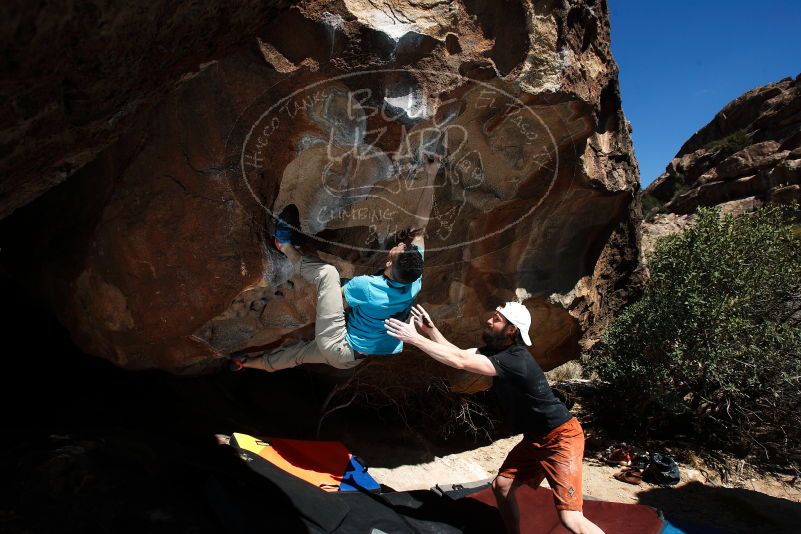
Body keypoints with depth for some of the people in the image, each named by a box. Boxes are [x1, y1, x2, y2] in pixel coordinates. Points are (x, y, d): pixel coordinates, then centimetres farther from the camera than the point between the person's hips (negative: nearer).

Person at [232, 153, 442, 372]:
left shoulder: (367, 287, -31)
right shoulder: (415, 282, -17)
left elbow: (332, 298, -11)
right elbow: (420, 228, -10)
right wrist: (430, 177, -9)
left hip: (336, 348, -7)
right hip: (354, 357, 7)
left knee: (327, 272, -16)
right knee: (301, 351, 30)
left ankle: (286, 246, 7)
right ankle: (248, 363, 50)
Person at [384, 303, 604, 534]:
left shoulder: (516, 359, -27)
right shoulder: (496, 349, 2)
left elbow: (459, 362, -33)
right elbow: (461, 354, 6)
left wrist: (414, 338, -31)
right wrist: (430, 330, -6)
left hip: (560, 438, -9)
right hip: (535, 438, 9)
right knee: (501, 486, 10)